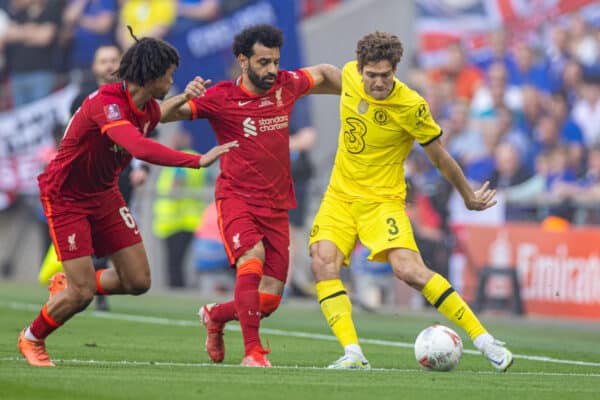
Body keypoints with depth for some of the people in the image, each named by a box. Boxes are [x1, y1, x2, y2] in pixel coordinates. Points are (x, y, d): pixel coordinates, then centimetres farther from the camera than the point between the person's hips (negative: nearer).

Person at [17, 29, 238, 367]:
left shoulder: (149, 108, -4)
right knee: (82, 294, -11)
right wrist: (197, 161, -52)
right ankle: (31, 339, 18)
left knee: (138, 281, 0)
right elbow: (141, 148, -49)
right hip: (66, 197, -8)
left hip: (104, 194, 8)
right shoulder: (105, 104, -33)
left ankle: (68, 287, 27)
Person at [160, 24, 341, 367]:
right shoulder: (221, 98, -9)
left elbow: (324, 73, 23)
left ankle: (216, 316, 32)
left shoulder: (286, 85, 3)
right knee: (252, 256, -33)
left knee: (269, 300, 0)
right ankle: (252, 351, -28)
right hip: (236, 197, -4)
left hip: (276, 206, 4)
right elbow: (163, 115, -13)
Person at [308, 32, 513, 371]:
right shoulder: (350, 76, -7)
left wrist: (469, 197, 4)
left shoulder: (410, 106, -19)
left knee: (409, 269, -22)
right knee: (323, 262, -19)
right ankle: (353, 354, -22)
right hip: (340, 195, 5)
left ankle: (483, 339, -13)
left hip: (383, 199, -5)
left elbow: (440, 157, -5)